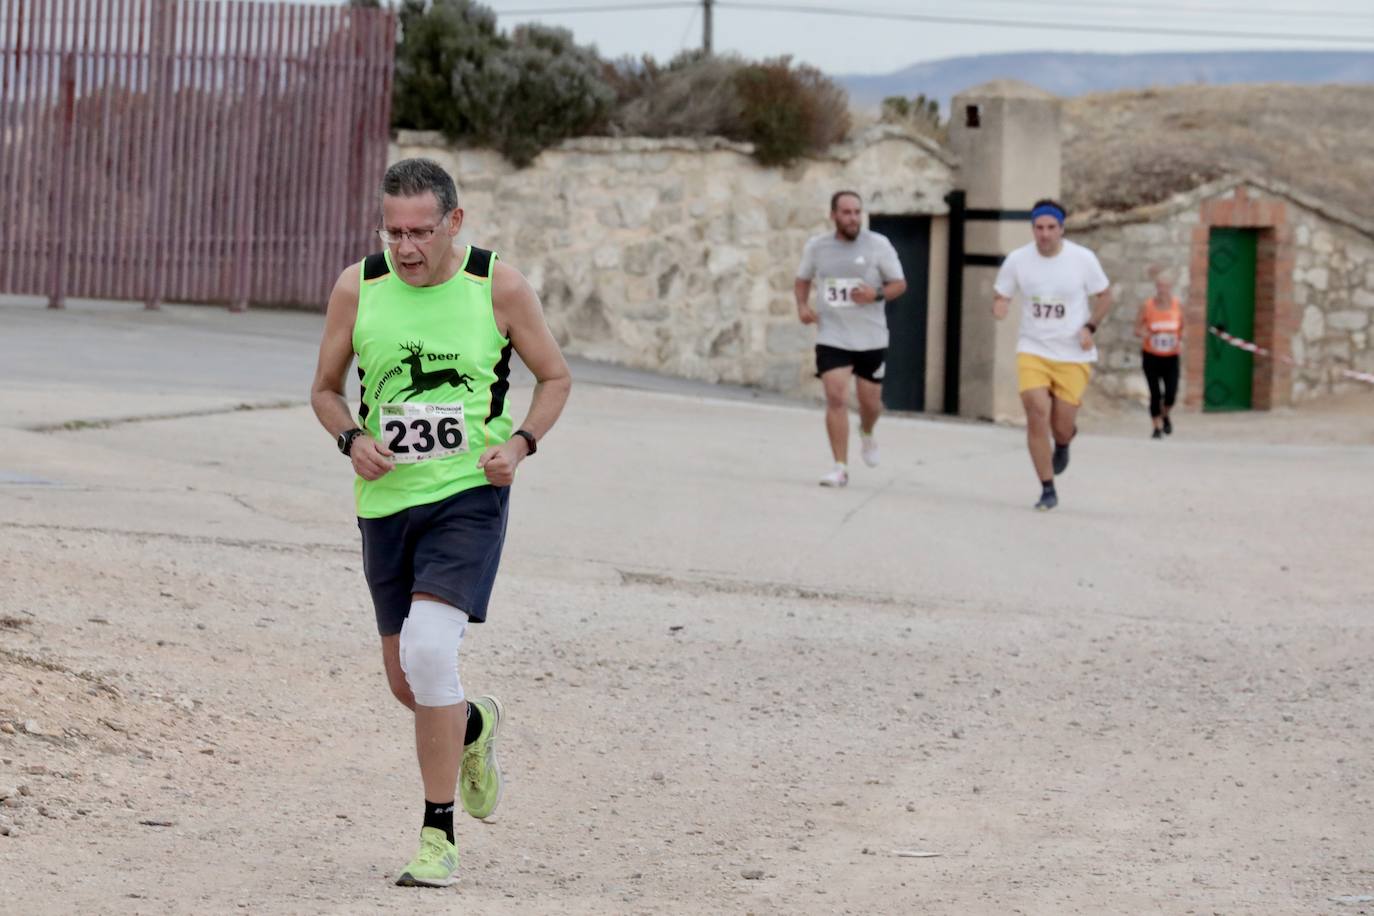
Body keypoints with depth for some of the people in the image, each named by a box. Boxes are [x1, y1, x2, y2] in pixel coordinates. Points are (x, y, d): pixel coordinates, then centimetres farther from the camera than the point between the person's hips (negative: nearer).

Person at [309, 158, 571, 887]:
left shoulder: (499, 287, -7)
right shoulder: (357, 288, -2)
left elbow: (555, 376, 7)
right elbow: (326, 389, 12)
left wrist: (520, 444, -10)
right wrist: (352, 440, -9)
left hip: (470, 496, -4)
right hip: (386, 500, 4)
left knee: (427, 648, -22)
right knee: (405, 680, 11)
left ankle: (439, 832, -10)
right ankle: (473, 726, 48)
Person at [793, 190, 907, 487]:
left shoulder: (878, 245, -4)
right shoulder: (816, 246, 1)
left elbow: (899, 284, 0)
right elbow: (802, 280, 17)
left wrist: (877, 294, -20)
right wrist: (802, 305, -3)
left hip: (871, 339, 0)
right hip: (832, 337, 0)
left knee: (870, 401, 9)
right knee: (836, 398, -14)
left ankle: (866, 433, 45)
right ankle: (840, 467, -9)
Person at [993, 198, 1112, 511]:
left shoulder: (1083, 259, -7)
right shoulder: (1017, 260, -4)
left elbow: (1104, 296, 6)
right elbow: (1001, 298, 5)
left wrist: (1090, 327, -8)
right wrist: (999, 309, -19)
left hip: (1074, 355, 0)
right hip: (1033, 350, 0)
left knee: (1062, 427, 1)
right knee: (1037, 414, -16)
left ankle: (1063, 443, 42)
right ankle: (1048, 490, -4)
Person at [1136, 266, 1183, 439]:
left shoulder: (1177, 305, -1)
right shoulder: (1147, 306, -7)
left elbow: (1181, 328, 13)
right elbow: (1137, 329, 0)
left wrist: (1180, 342, -6)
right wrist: (1144, 334, -23)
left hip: (1171, 357, 1)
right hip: (1151, 355, -1)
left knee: (1170, 394, -10)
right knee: (1155, 394, -4)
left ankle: (1165, 416, 23)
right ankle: (1157, 427, 14)